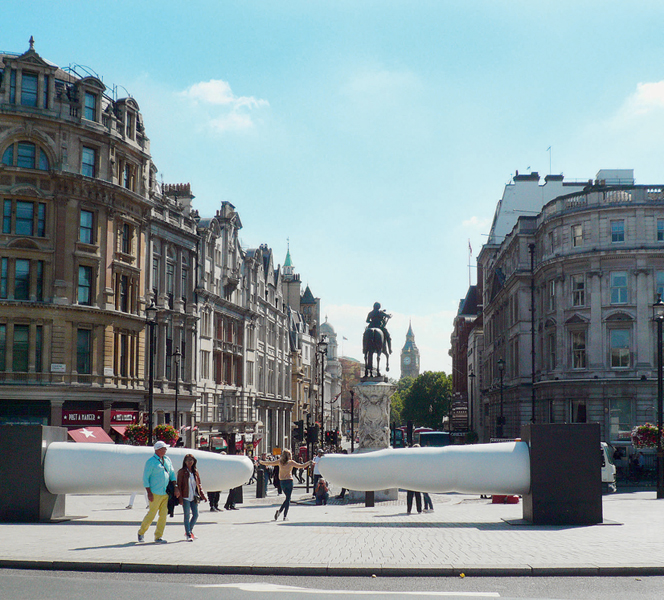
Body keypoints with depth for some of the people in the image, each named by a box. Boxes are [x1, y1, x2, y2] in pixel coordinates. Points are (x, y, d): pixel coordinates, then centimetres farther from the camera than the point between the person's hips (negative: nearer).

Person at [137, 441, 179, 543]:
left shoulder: (167, 460, 11)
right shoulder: (151, 461, -8)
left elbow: (172, 474, 17)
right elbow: (145, 478, -8)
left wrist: (176, 487, 5)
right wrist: (149, 493, -14)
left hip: (166, 493, 6)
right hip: (155, 493, -6)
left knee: (163, 515, 2)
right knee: (151, 514, -1)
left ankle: (158, 537, 8)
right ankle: (141, 532, 20)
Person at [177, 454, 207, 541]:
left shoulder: (195, 471, 9)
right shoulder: (182, 472, -4)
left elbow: (199, 484, 14)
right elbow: (179, 485, -5)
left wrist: (202, 495, 7)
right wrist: (180, 498, -12)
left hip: (194, 497, 5)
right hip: (186, 497, -5)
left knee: (196, 515, 6)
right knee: (187, 516, -2)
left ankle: (189, 531, 25)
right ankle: (188, 534, 5)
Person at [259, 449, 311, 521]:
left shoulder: (280, 461, 4)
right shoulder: (291, 462, -7)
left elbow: (270, 463, 13)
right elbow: (301, 466, -8)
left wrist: (261, 462, 28)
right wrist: (309, 462, 3)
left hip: (282, 481, 5)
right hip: (289, 481, -5)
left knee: (288, 498, 18)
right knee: (288, 499, 1)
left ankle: (279, 510, -2)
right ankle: (285, 516, -5)